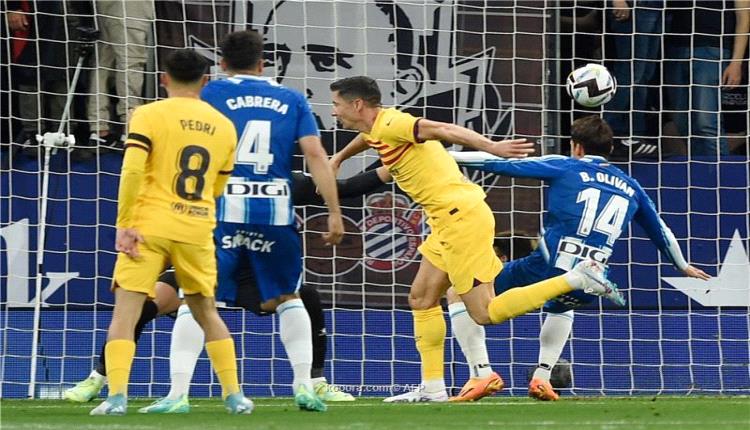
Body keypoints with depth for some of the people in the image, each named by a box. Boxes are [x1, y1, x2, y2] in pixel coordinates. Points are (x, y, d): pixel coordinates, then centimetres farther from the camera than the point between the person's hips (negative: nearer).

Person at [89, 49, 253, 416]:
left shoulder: (149, 115, -3)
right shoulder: (223, 126, 10)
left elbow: (132, 170, -14)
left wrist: (124, 225, -10)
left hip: (150, 227, -4)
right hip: (198, 232, 4)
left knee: (125, 312, -1)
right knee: (207, 312, 18)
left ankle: (117, 396, -15)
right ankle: (234, 396, 17)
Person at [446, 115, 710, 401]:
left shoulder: (564, 167, 8)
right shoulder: (630, 187, 21)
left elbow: (501, 164, 5)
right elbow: (661, 233, 35)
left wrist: (449, 156, 12)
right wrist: (684, 267, 52)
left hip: (544, 270, -5)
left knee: (460, 292, 10)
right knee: (561, 308, 43)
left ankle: (481, 373, -7)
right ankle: (542, 378, 22)